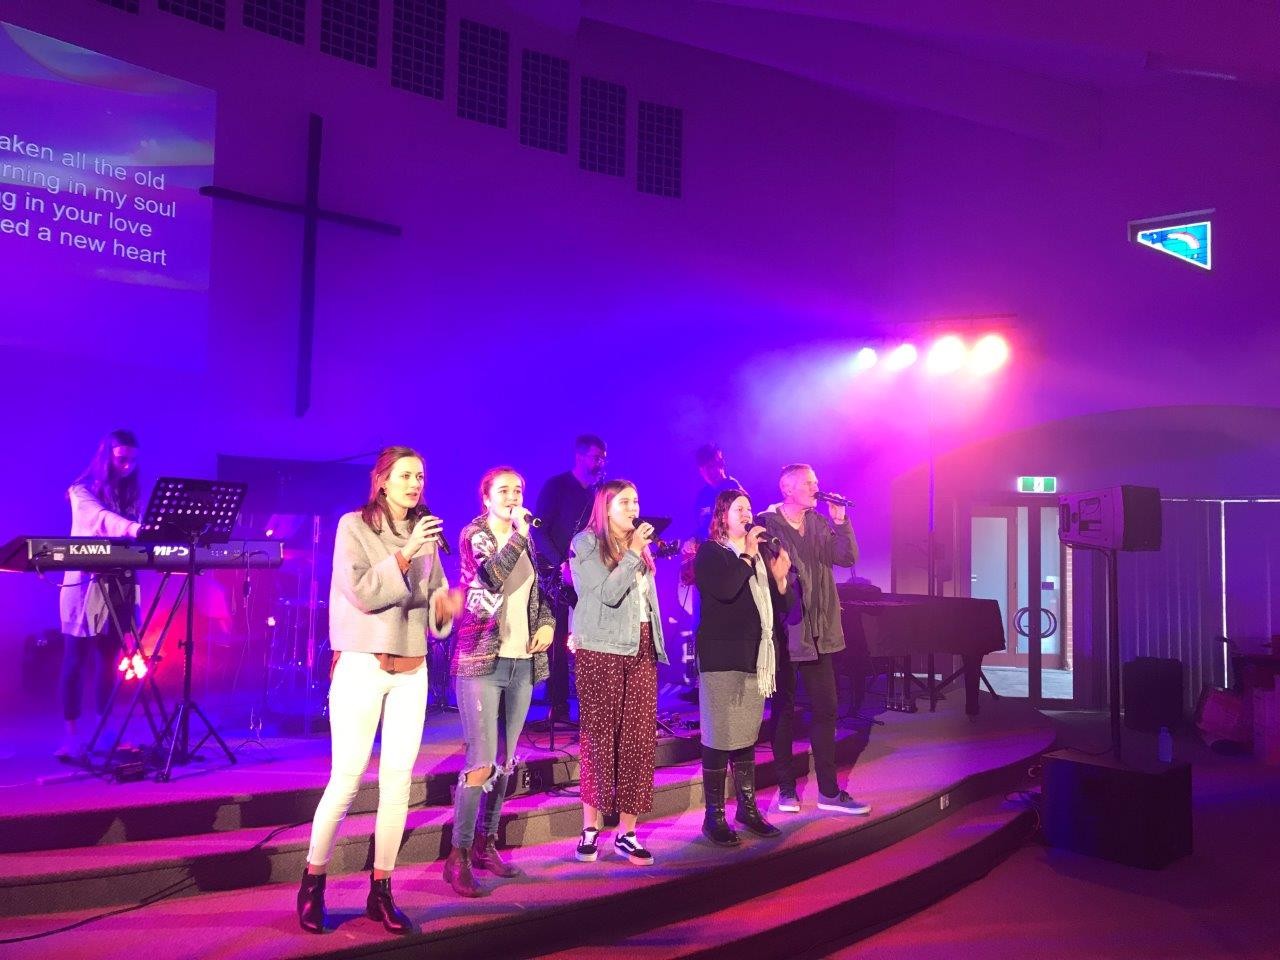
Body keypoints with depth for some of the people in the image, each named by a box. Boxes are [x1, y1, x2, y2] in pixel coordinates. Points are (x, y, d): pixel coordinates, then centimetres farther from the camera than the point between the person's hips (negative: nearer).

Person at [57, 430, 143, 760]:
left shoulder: (130, 493, 12)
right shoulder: (82, 491, -7)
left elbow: (136, 530, 7)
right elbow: (102, 518, -27)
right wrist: (134, 529, -45)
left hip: (119, 587, 6)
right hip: (86, 587, -5)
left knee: (108, 660, 8)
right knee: (76, 660, -3)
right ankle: (71, 735, 0)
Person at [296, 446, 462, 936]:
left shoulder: (425, 532, 10)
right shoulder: (354, 526, -4)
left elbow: (432, 600, 12)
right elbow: (362, 592, -15)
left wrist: (447, 605, -9)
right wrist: (404, 556, -22)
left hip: (412, 670, 5)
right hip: (362, 666, -5)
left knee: (399, 780, 4)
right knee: (347, 777, -3)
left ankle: (380, 891, 14)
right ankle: (313, 882, 15)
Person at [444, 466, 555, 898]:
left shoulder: (525, 543, 14)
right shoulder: (474, 535, -4)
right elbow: (492, 576, -23)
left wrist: (547, 623, 7)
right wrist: (518, 536, -21)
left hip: (522, 663, 6)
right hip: (481, 661, -6)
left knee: (505, 761, 11)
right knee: (482, 762, -11)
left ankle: (486, 844, 23)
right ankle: (459, 858, -1)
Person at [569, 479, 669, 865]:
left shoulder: (640, 546, 17)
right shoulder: (586, 543, -3)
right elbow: (608, 593, -15)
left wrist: (656, 646, 16)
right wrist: (633, 554, -13)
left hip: (642, 651, 6)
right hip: (601, 652, -6)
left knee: (638, 739, 1)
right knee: (599, 738, -2)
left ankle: (627, 831, 6)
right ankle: (591, 826, 8)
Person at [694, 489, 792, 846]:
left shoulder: (760, 555, 17)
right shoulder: (710, 552, -3)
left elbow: (781, 606, 16)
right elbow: (725, 589, -23)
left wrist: (780, 577, -2)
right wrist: (748, 555, -15)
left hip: (756, 657, 7)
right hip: (722, 658, -7)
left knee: (748, 736, 13)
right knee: (720, 738, -5)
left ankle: (747, 807, 22)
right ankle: (714, 816, 3)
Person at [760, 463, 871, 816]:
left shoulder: (819, 524, 10)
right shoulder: (767, 524, -8)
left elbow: (847, 557, -1)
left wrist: (840, 520, -10)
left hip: (818, 631, 6)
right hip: (783, 631, -5)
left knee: (826, 708, 6)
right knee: (784, 709, 7)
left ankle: (828, 790, 15)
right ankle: (786, 787, 19)